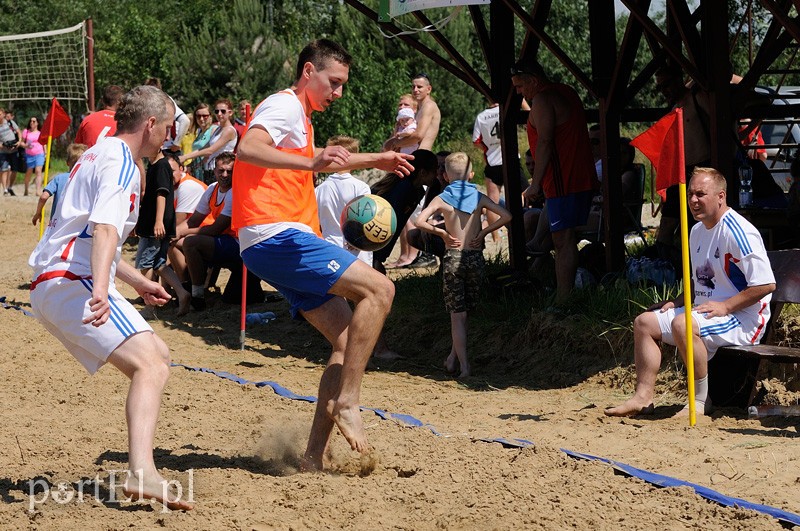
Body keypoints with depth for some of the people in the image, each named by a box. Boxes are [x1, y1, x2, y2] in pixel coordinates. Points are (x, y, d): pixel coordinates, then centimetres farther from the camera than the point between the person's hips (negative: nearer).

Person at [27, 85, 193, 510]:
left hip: (51, 286, 11)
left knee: (158, 356, 19)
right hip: (73, 283, -11)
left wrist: (138, 282, 44)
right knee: (151, 366, -25)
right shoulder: (120, 162, -7)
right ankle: (142, 473, -44)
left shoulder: (97, 155, 25)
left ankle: (140, 467, 15)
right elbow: (105, 229, -25)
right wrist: (100, 291, -40)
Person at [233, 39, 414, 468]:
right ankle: (346, 401, -18)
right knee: (378, 289, -18)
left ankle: (315, 454, 3)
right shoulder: (285, 105, -5)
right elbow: (247, 149, -26)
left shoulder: (299, 116, 27)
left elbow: (314, 162, 50)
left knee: (348, 340, 6)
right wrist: (311, 163, -37)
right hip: (276, 235, -10)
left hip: (277, 243, 10)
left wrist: (374, 160, 50)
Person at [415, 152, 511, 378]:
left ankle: (464, 366, -4)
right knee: (464, 311, 16)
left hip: (453, 257, -2)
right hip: (475, 256, 2)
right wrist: (483, 232, 0)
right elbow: (506, 216, -7)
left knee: (457, 314, 1)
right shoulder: (479, 198, 3)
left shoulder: (442, 199, -1)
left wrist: (442, 233, -4)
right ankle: (453, 357, 21)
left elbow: (420, 221, -15)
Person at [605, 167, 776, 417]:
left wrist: (725, 306, -23)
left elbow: (766, 284, -23)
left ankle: (701, 400, -21)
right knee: (644, 322, 5)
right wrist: (677, 302, 8)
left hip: (743, 321, -10)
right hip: (702, 311, 10)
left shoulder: (738, 232, -18)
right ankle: (644, 396, 0)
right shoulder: (697, 231, 13)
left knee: (683, 324, -34)